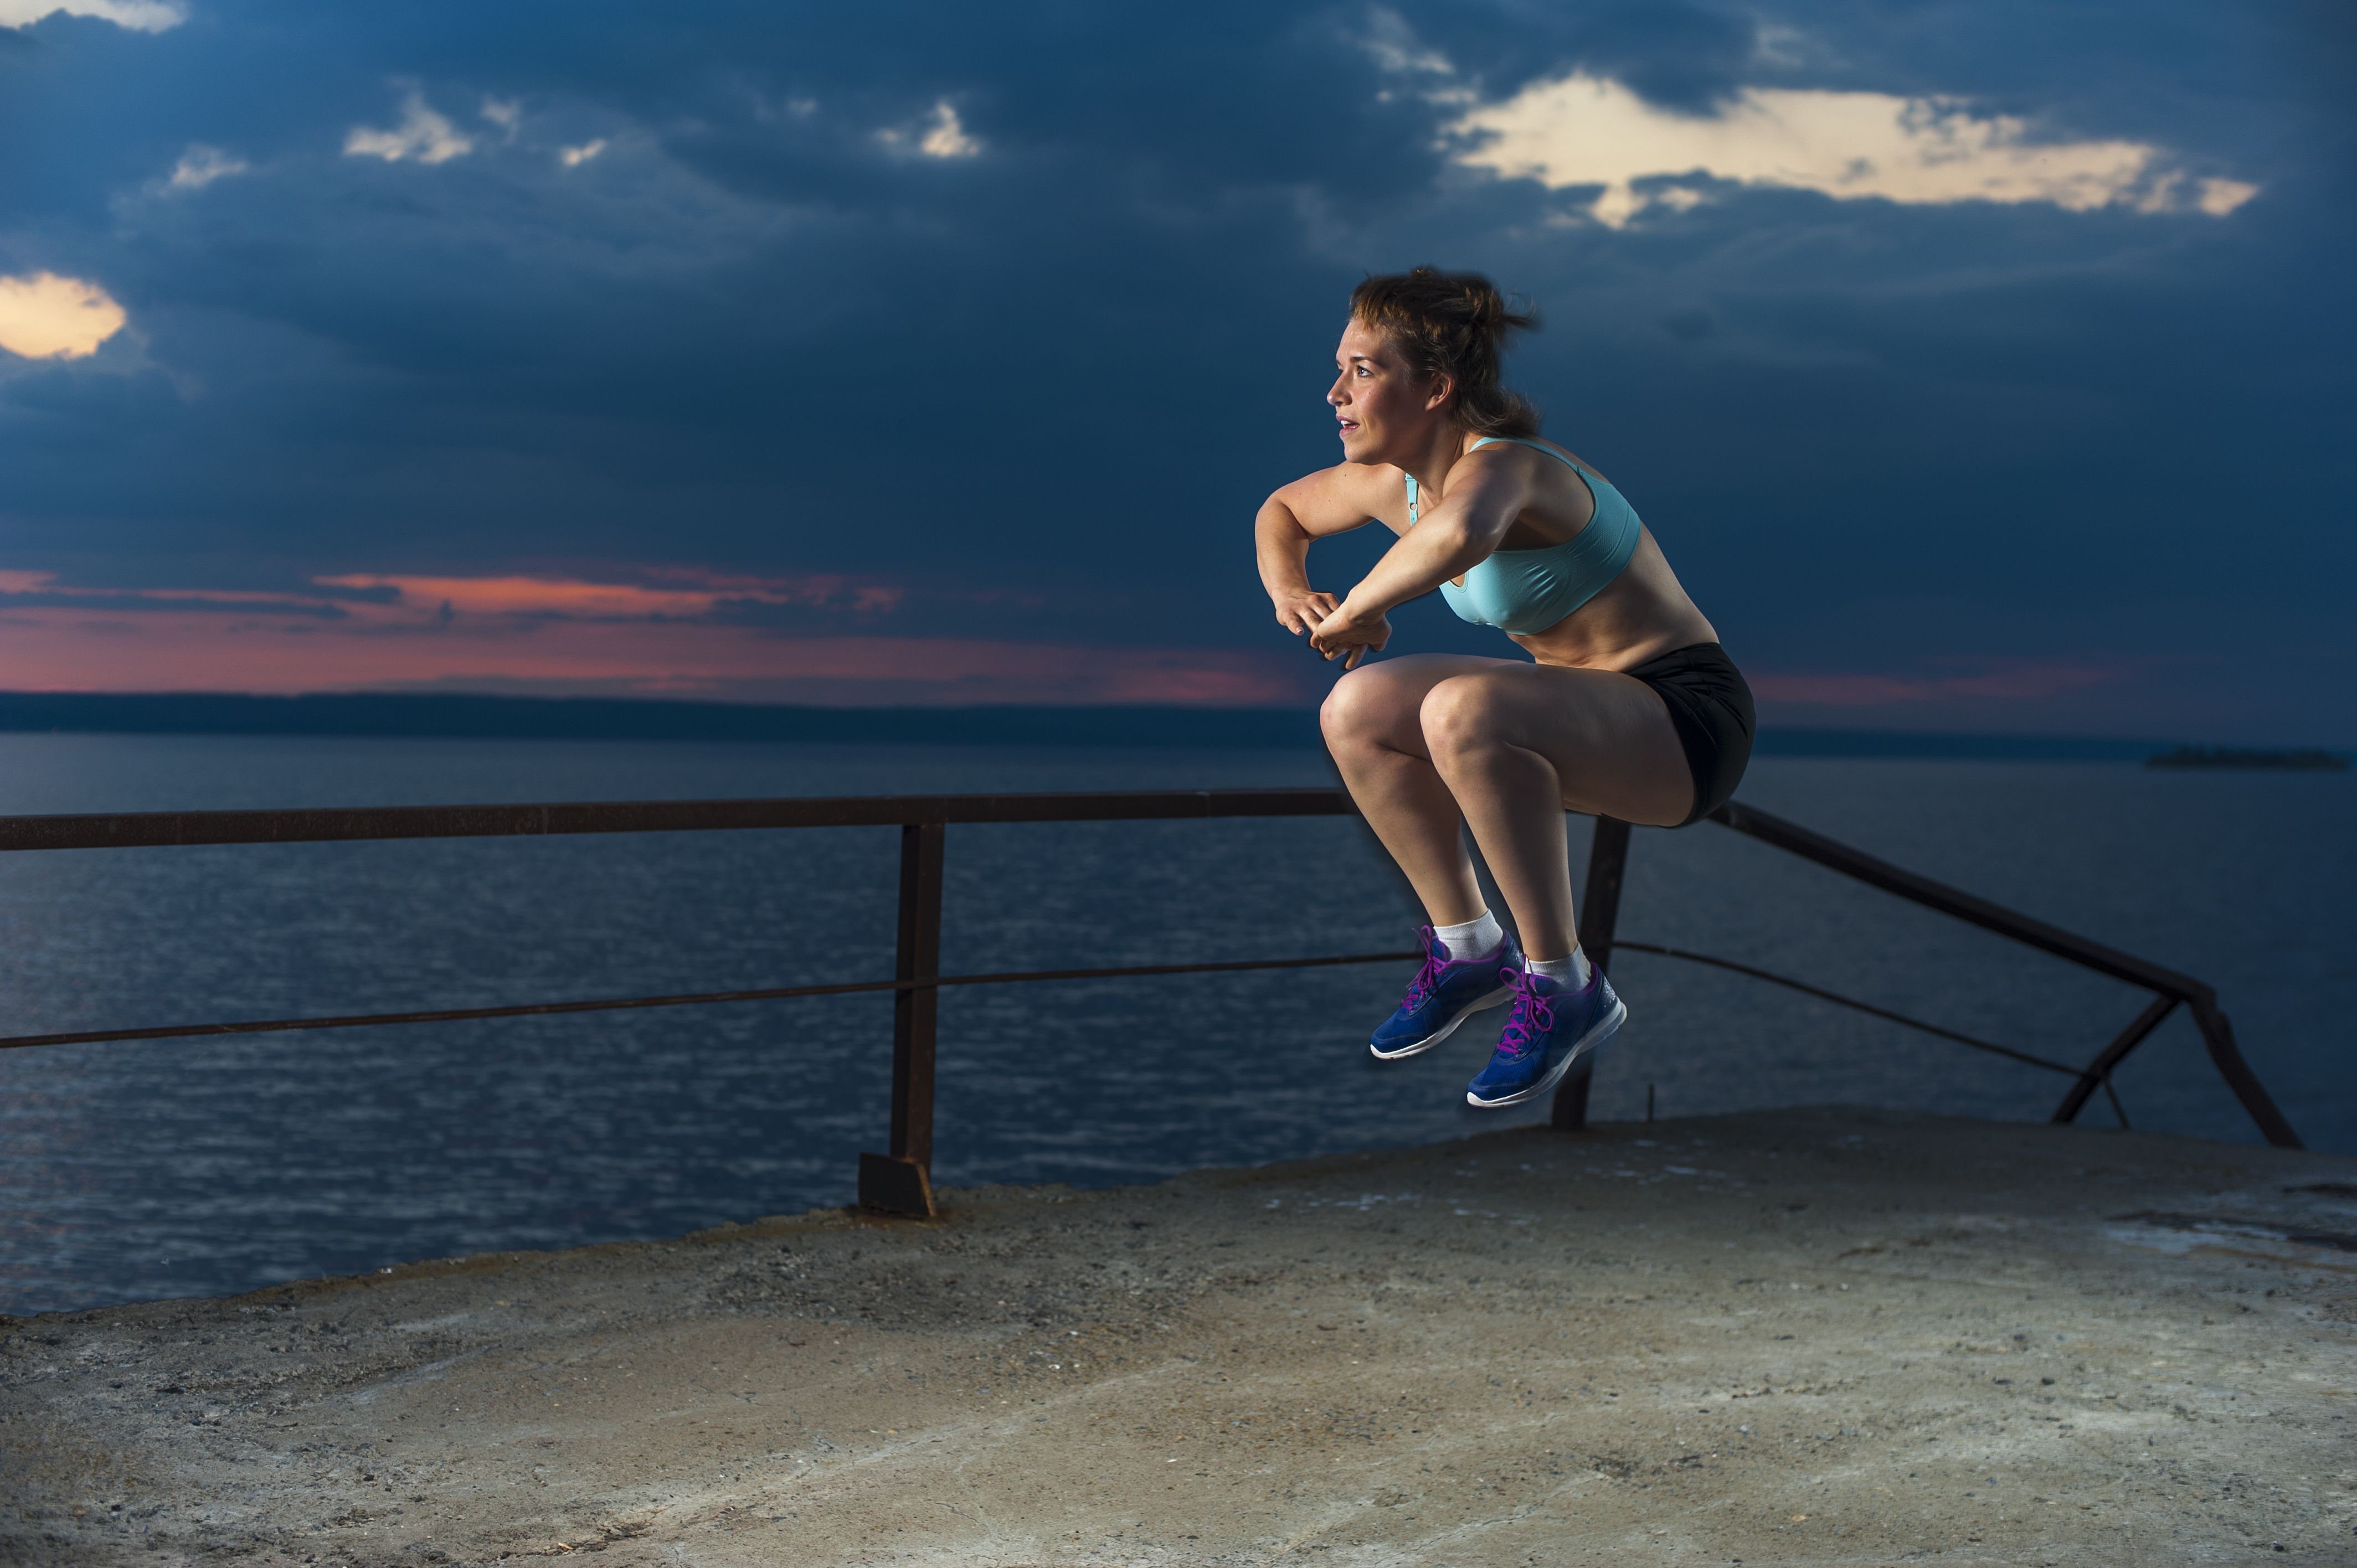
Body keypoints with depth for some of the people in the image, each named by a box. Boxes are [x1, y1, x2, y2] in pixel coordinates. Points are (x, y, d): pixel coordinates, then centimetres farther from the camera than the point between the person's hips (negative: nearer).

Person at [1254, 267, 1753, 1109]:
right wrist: (1289, 592, -2)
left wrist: (1358, 610, -33)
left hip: (1689, 721, -8)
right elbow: (1282, 510, 21)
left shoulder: (1504, 466, -25)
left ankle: (1563, 988, -18)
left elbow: (1462, 532, -51)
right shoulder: (1394, 482, 0)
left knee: (1463, 712, -33)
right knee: (1357, 709, -5)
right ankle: (1468, 947, 10)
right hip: (1584, 705, 8)